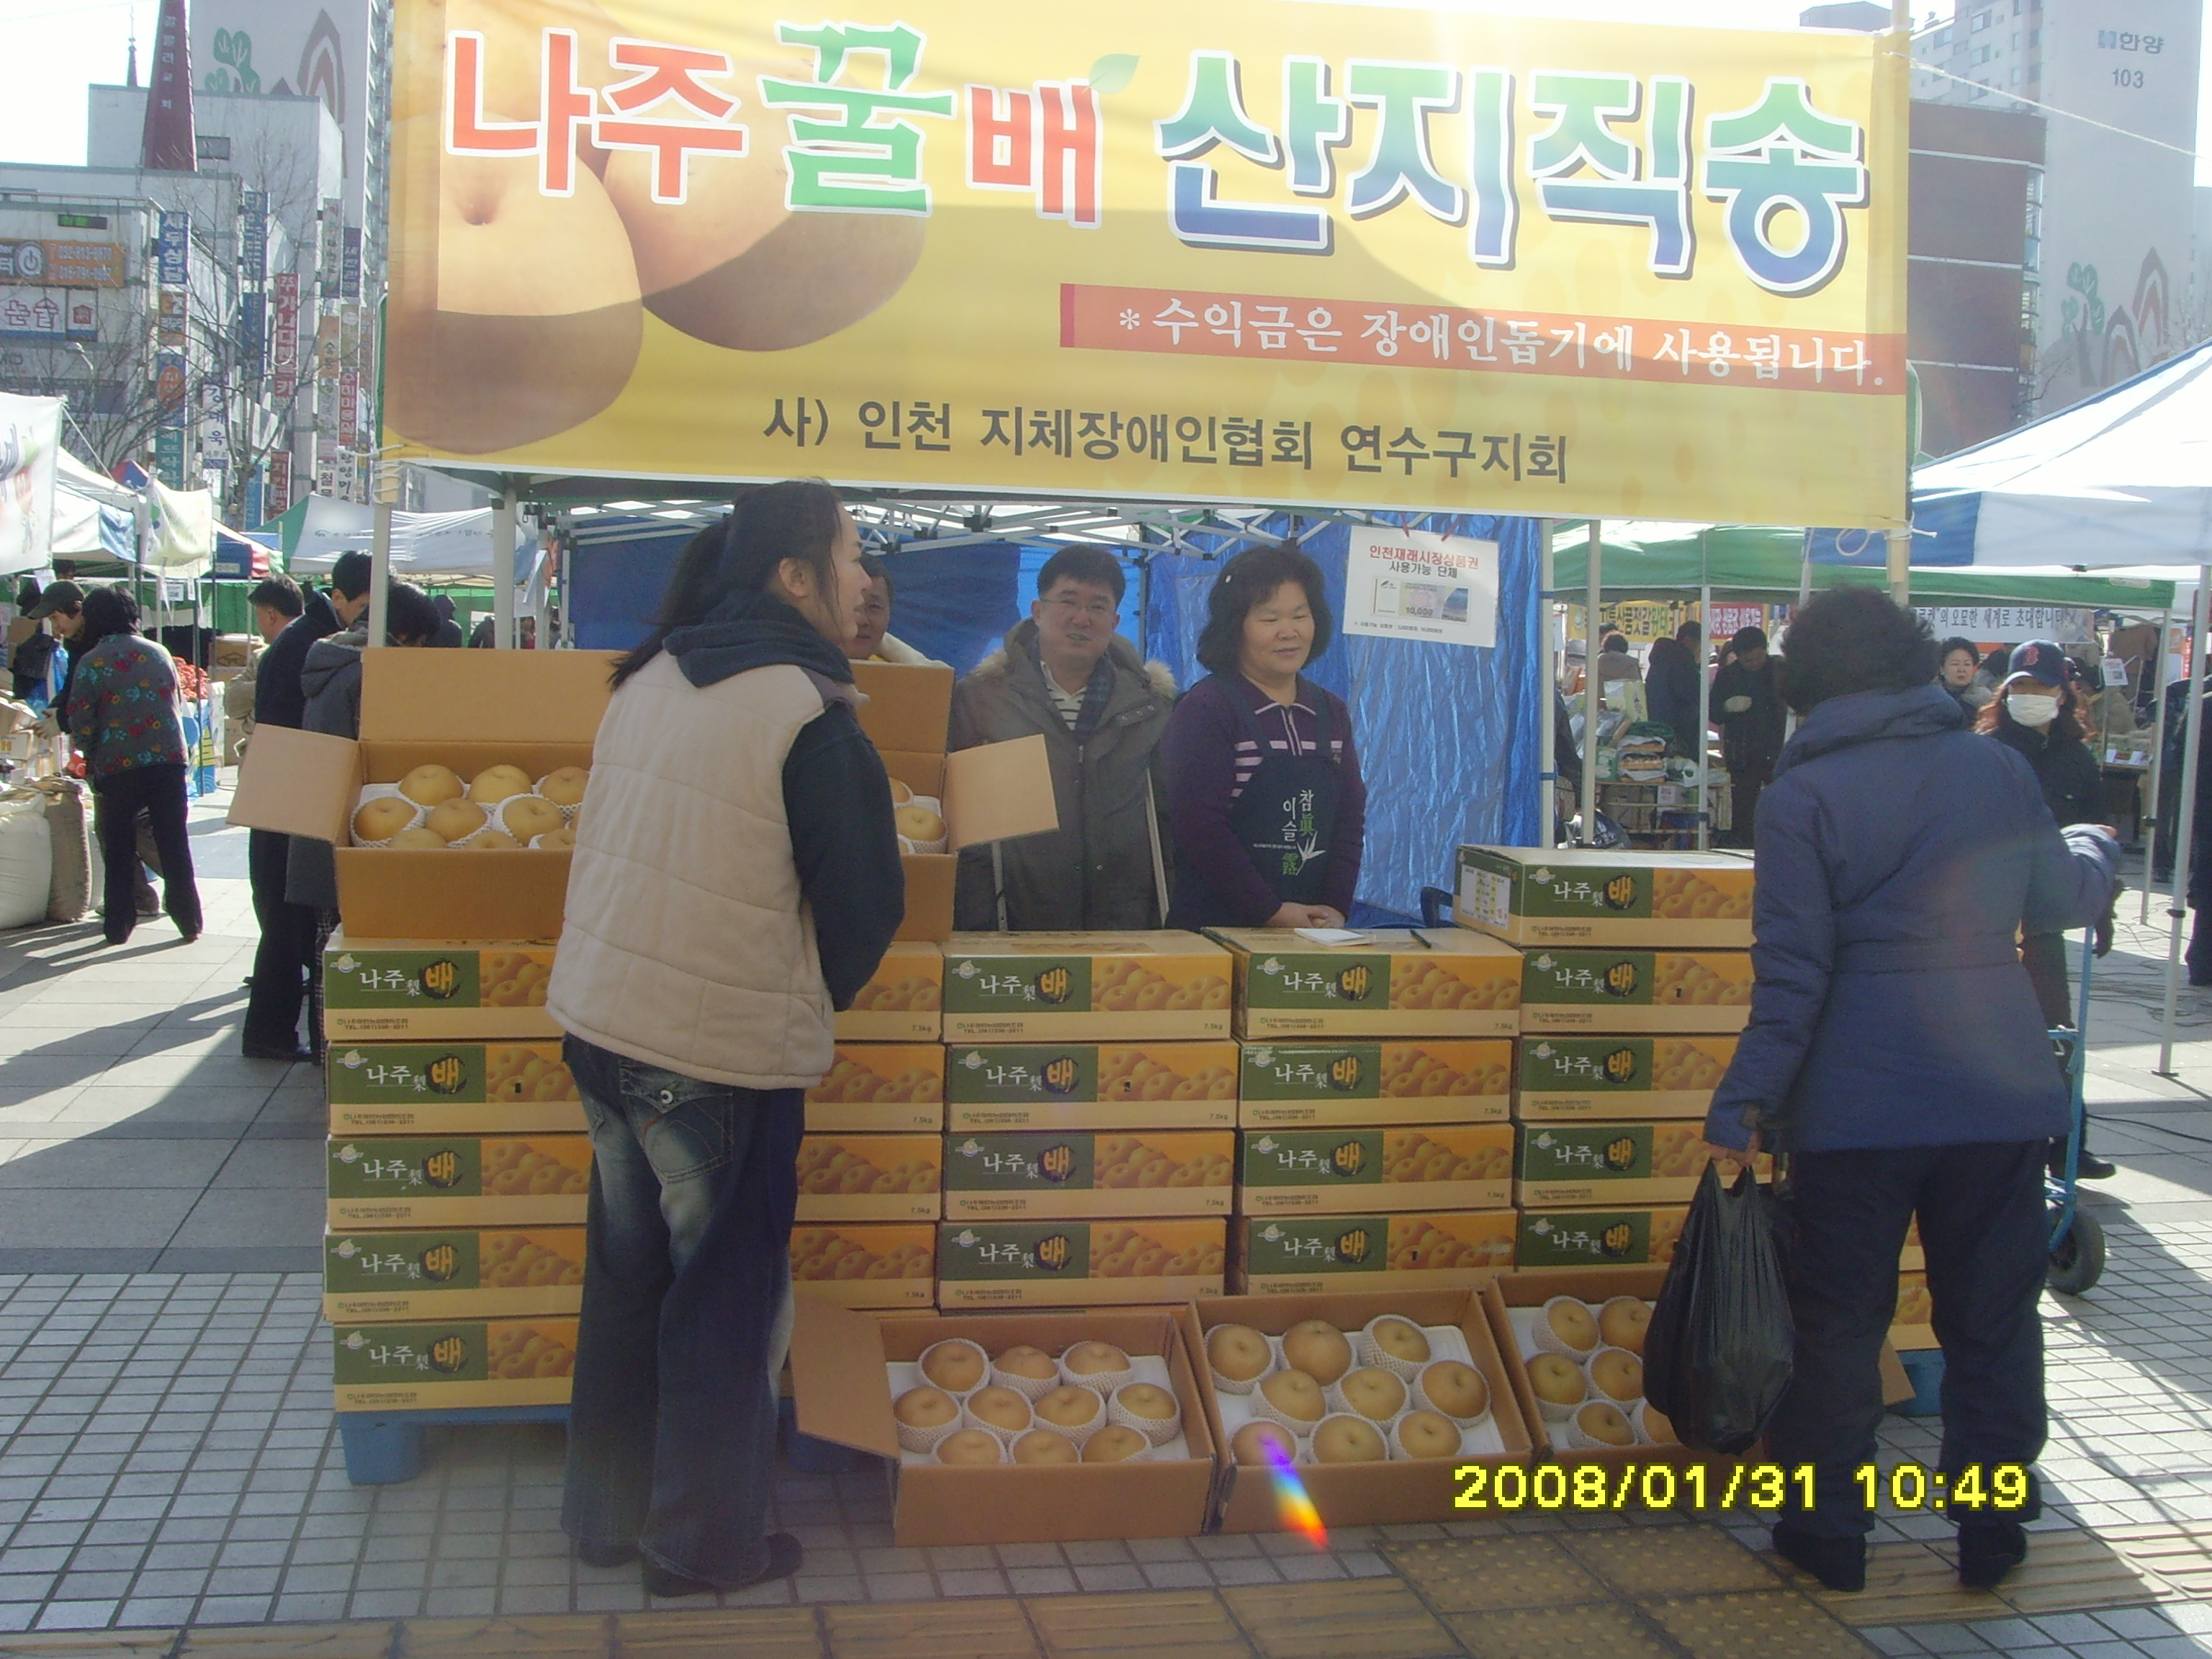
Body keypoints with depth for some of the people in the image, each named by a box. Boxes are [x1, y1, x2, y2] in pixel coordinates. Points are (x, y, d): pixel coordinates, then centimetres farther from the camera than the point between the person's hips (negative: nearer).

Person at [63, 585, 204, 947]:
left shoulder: (91, 663, -5)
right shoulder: (158, 653, 7)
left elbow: (81, 722, -7)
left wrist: (92, 756, 10)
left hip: (118, 765, -3)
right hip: (168, 758, 3)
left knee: (119, 846, 9)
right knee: (173, 841, 8)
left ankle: (119, 924, 12)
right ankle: (188, 920, 9)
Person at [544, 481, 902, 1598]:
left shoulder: (648, 680, 7)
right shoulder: (807, 713, -15)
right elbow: (865, 905, -11)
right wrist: (815, 1002, 10)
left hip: (599, 1016, 7)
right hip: (723, 1049, -7)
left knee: (626, 1277, 19)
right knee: (725, 1303, 8)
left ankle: (605, 1515, 33)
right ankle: (706, 1547, 22)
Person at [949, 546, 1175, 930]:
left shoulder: (1153, 704, 10)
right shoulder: (980, 697, 3)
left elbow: (1167, 819, 13)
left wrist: (1169, 916, 7)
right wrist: (977, 926, -6)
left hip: (1125, 925, 2)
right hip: (1017, 923, -2)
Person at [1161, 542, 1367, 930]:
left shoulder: (1332, 713, 11)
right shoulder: (1207, 709, -8)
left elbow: (1351, 818, 8)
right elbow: (1199, 824, -15)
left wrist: (1336, 908, -6)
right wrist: (1271, 912, -16)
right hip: (1216, 927, -5)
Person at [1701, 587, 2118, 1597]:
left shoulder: (1800, 796, -8)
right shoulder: (1997, 767, 3)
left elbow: (1794, 969, -13)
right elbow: (2063, 900, 15)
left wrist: (1746, 1101, -10)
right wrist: (2096, 849, 37)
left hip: (1859, 1097, -3)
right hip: (1999, 1086, 3)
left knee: (1840, 1320, 9)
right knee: (1993, 1314, 15)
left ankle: (1828, 1527, 18)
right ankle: (1991, 1526, 23)